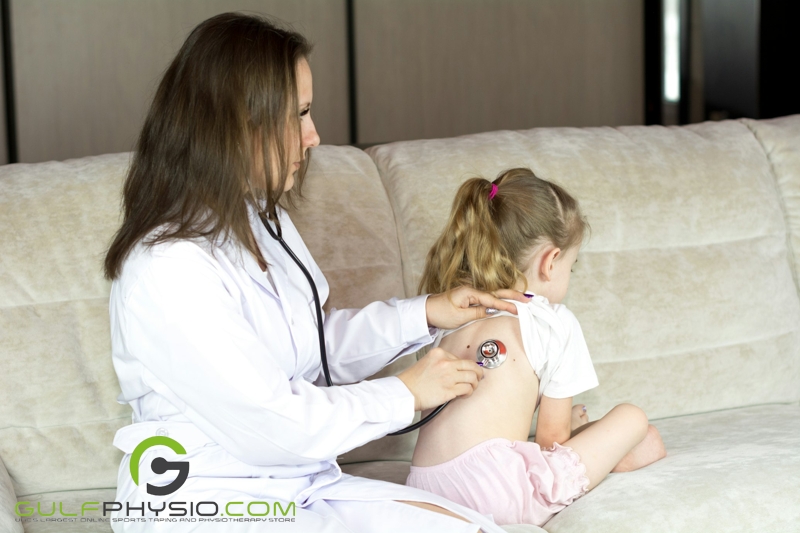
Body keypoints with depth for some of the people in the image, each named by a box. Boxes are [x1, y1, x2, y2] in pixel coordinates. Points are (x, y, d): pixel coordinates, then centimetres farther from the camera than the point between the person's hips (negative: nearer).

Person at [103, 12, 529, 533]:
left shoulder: (262, 220, 8)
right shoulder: (167, 270, -22)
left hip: (297, 487, 8)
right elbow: (271, 424, -21)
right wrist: (404, 394, -9)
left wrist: (422, 315, 11)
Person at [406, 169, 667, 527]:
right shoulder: (556, 323, 2)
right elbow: (552, 437, 3)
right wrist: (573, 424, 26)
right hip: (500, 492, -7)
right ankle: (612, 457, 35)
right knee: (631, 419, 11)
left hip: (424, 487, 7)